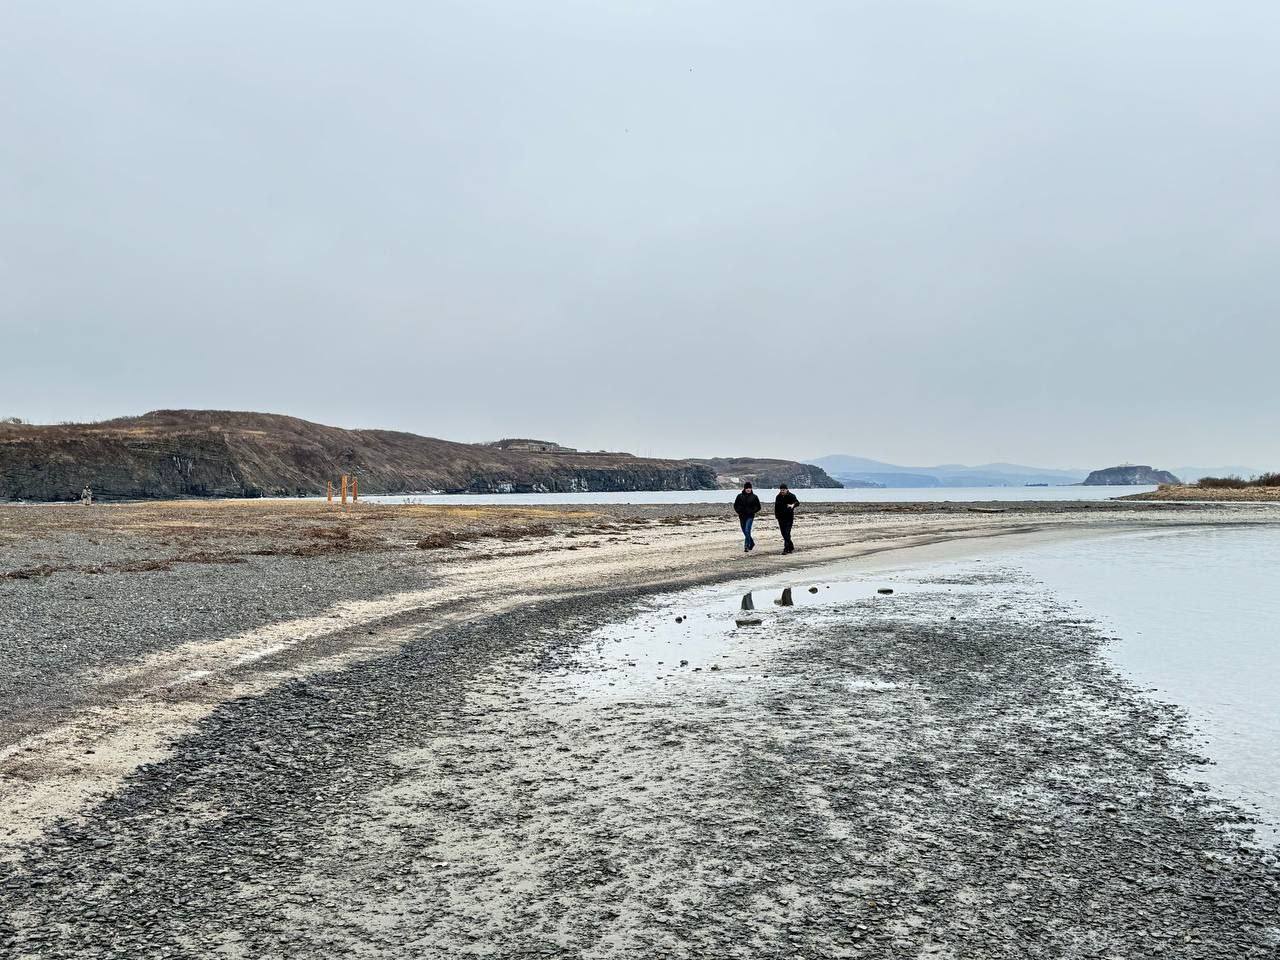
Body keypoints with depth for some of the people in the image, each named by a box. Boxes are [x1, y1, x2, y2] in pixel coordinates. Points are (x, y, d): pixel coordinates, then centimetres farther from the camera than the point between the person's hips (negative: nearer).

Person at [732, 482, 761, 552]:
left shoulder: (754, 497, 1)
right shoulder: (740, 496, 3)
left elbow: (758, 507, 7)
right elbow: (735, 505, 11)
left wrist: (752, 511, -9)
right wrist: (739, 512, -4)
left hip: (750, 517, -3)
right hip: (742, 517, 3)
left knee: (747, 531, -18)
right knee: (745, 532, 11)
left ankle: (746, 546, -16)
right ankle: (751, 543, 33)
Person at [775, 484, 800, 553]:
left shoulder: (791, 496, -5)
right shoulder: (778, 497, 9)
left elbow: (797, 502, -22)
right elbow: (776, 507, 18)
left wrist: (793, 505, -44)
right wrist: (777, 516, 11)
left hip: (789, 517, -5)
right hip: (781, 518, 5)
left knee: (787, 533, -13)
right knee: (784, 534, 8)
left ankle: (786, 549, -14)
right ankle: (791, 547, 23)